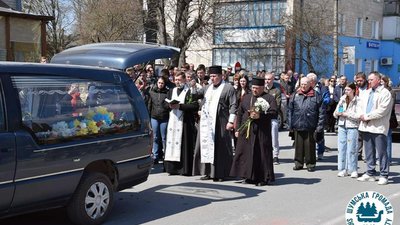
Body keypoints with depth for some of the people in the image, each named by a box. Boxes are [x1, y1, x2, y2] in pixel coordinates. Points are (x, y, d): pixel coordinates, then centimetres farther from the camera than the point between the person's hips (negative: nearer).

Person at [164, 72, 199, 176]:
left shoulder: (190, 92, -2)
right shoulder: (171, 91, 19)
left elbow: (195, 106, -12)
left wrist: (180, 106, -17)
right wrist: (170, 105, -3)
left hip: (185, 122, -6)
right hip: (173, 121, 6)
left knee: (184, 145, -6)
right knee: (172, 143, 3)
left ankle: (186, 169, -2)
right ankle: (173, 168, 7)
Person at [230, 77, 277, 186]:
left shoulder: (269, 98, 1)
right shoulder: (246, 97, 15)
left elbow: (274, 113, -10)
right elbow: (239, 114, 15)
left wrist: (260, 115, -21)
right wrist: (238, 129, 9)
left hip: (262, 131, -4)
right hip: (246, 131, 4)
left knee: (261, 154, -2)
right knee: (246, 154, 3)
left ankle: (263, 178, 6)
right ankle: (250, 176, 12)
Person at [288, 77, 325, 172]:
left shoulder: (316, 96, -1)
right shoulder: (295, 96, 7)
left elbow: (321, 112, -2)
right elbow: (290, 110, 9)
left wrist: (319, 126, -8)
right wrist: (290, 124, 2)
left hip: (310, 127, -2)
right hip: (297, 126, 2)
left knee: (310, 146, 4)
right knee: (298, 145, 9)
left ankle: (310, 164, 15)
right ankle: (298, 163, 19)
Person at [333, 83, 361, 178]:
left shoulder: (357, 101, -7)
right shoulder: (342, 99, 10)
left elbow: (359, 115, -16)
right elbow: (335, 113, 15)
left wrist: (346, 114, -15)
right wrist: (337, 113, -7)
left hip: (352, 127, -5)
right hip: (342, 126, 5)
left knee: (351, 149, -3)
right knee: (341, 148, 4)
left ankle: (353, 170, 6)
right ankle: (342, 169, 11)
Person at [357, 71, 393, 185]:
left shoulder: (385, 93, -6)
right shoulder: (367, 92, 18)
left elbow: (382, 110, -15)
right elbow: (362, 106, 19)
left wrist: (367, 116, -14)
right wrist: (362, 116, -2)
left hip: (378, 128, -7)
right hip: (366, 126, 7)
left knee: (381, 153, -3)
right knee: (369, 152, 13)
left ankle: (383, 175, 3)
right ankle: (370, 173, 21)